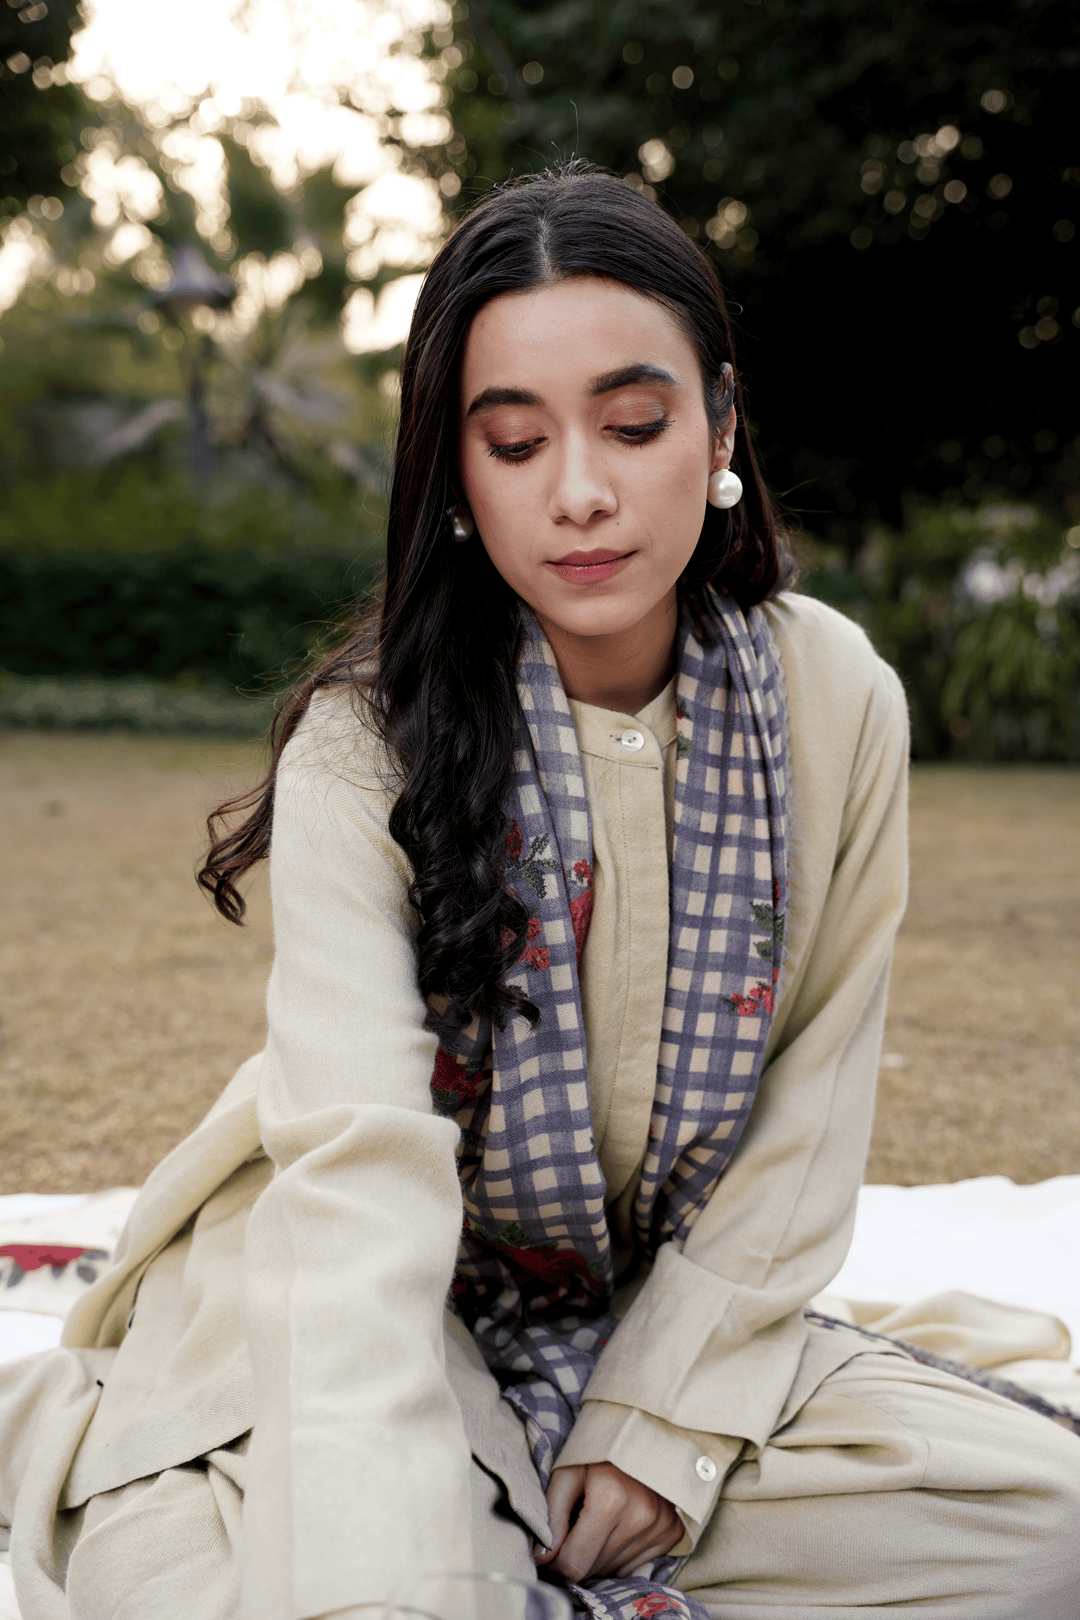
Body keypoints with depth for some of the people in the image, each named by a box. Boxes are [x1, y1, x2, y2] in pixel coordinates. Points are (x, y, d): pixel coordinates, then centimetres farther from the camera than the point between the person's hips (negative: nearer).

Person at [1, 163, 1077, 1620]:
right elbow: (358, 1159, -33)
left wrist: (664, 1425, -10)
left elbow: (807, 1116, -3)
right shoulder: (368, 744, -20)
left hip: (682, 1316, 5)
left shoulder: (835, 703, -9)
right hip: (403, 1317, -4)